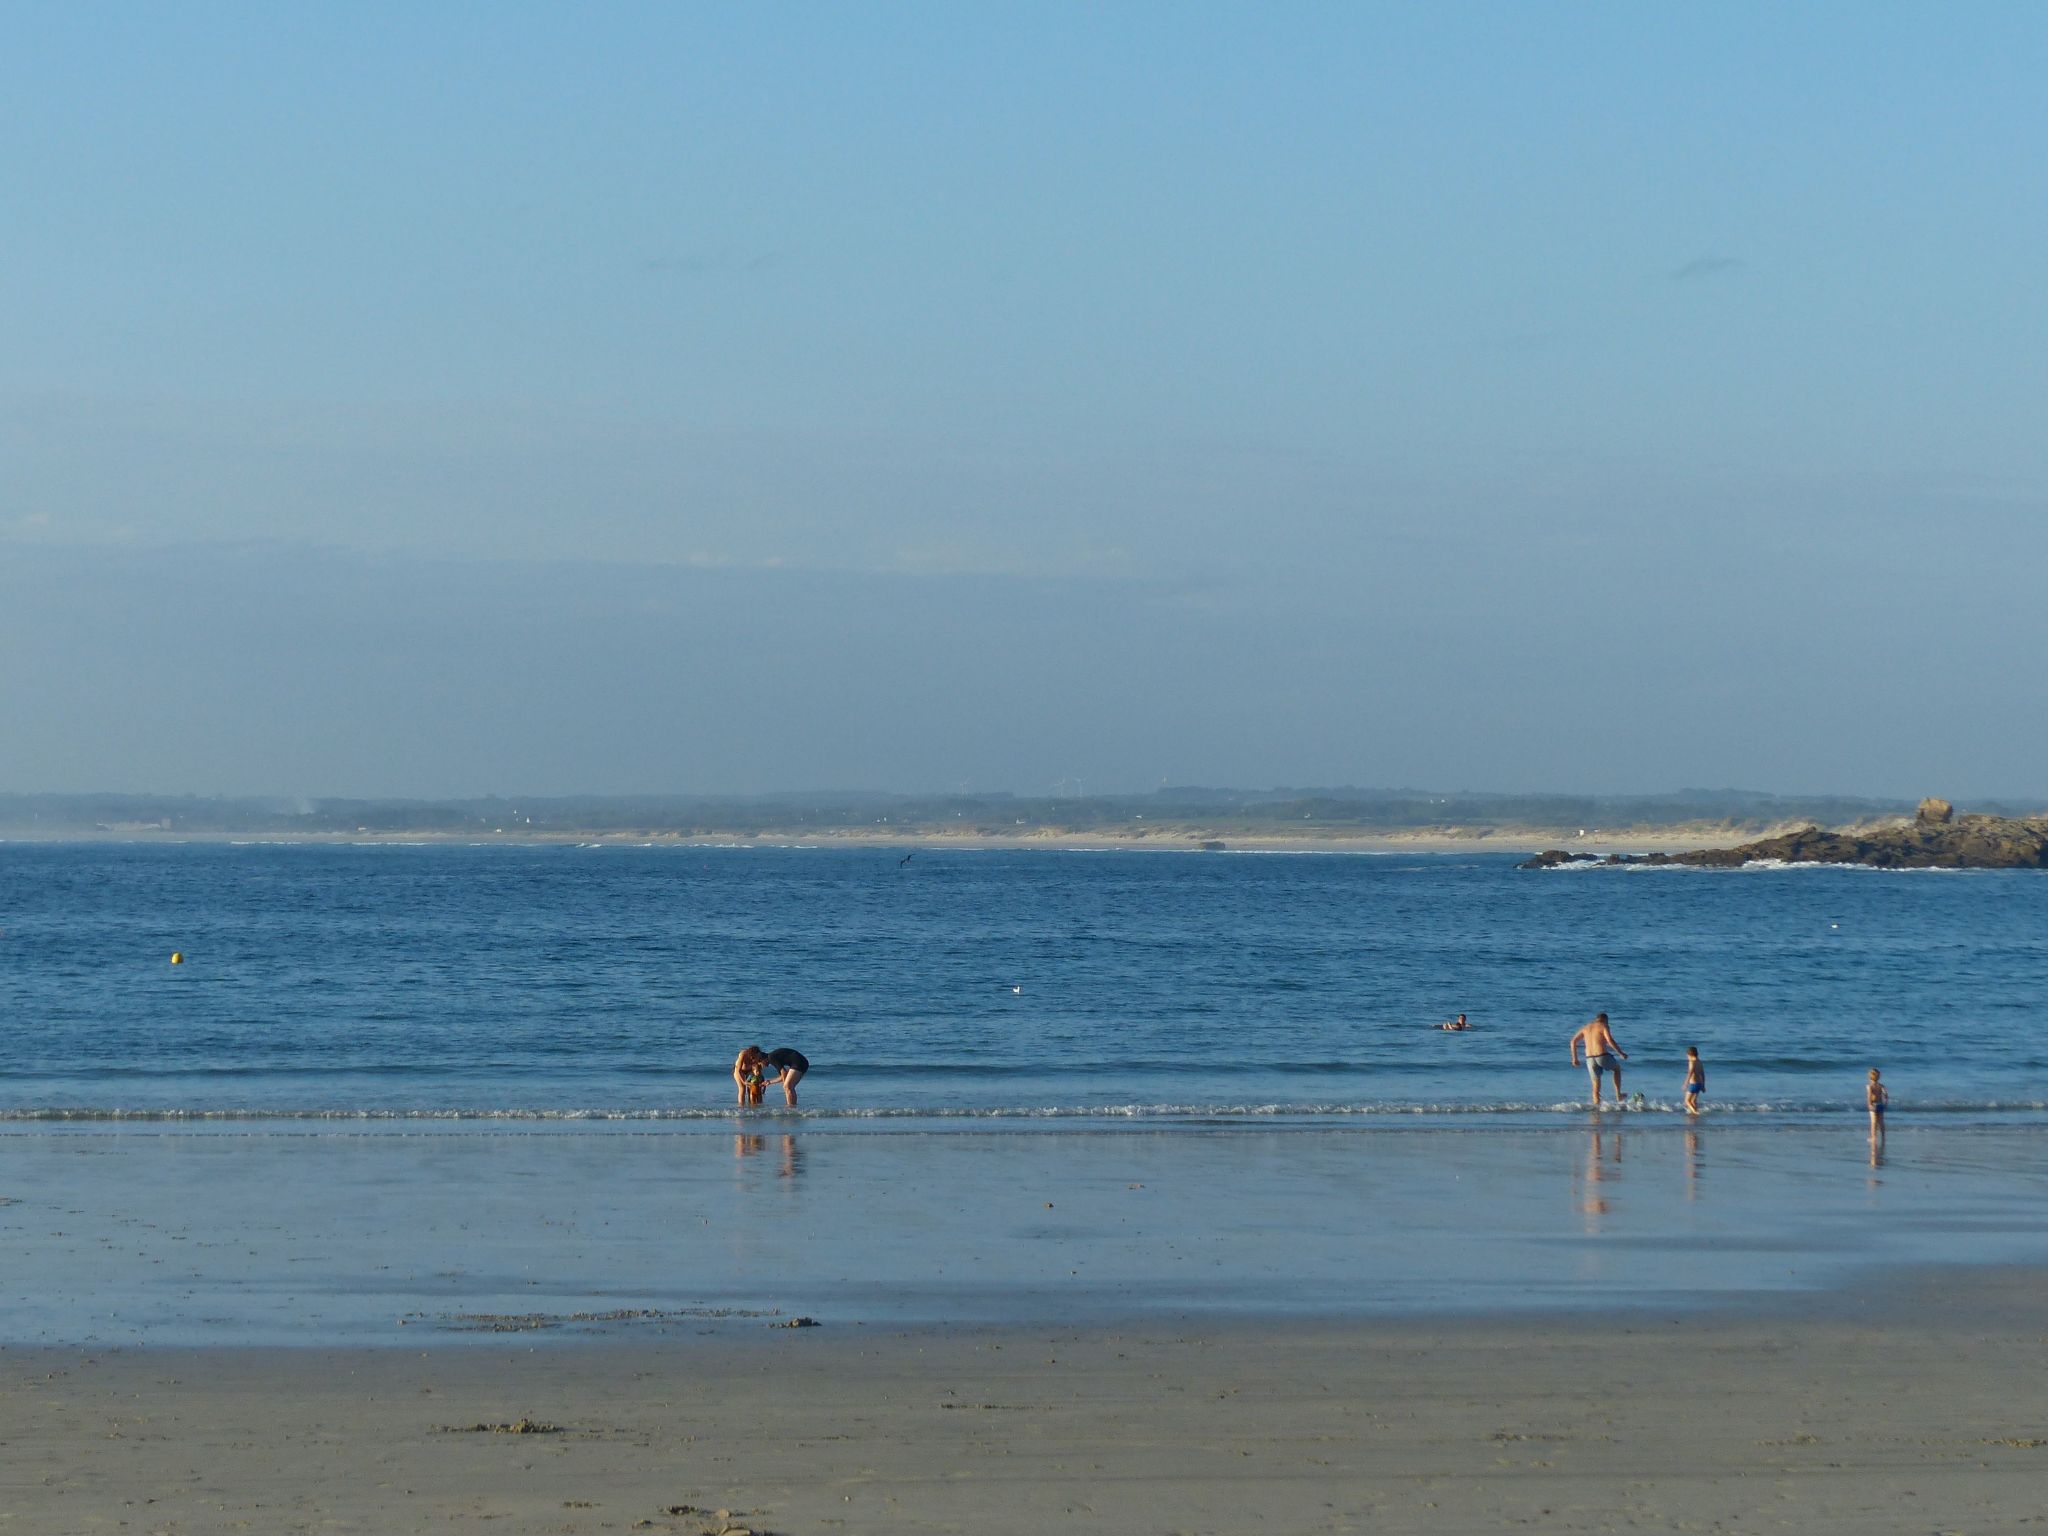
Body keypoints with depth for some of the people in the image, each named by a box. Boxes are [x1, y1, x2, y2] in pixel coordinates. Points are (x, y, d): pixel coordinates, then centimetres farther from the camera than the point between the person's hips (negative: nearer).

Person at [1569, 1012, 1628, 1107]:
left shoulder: (1586, 1028, 19)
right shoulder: (1603, 1026, 2)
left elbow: (1573, 1041, 13)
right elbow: (1610, 1041, -13)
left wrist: (1575, 1058, 16)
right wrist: (1621, 1053, -6)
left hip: (1590, 1059, 4)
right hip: (1602, 1056, -4)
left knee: (1596, 1085, 12)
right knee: (1617, 1068, 27)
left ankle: (1597, 1106, 2)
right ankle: (1618, 1095, 24)